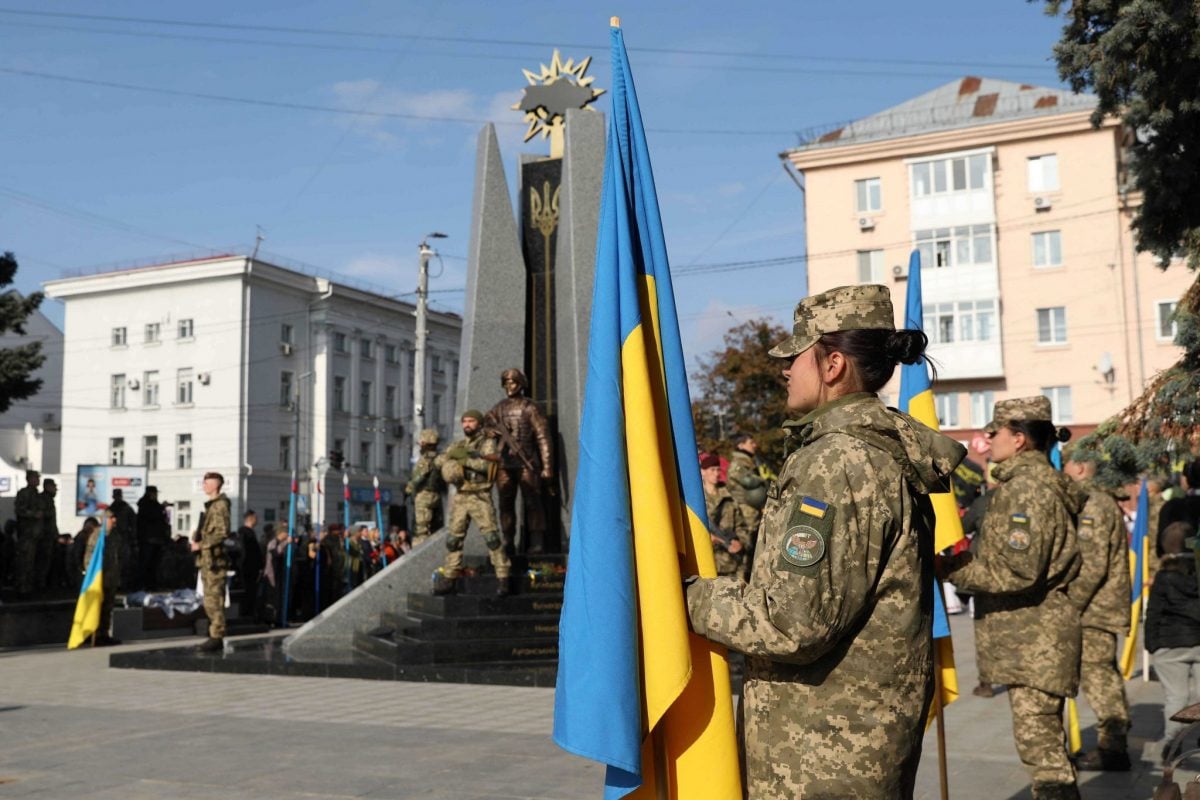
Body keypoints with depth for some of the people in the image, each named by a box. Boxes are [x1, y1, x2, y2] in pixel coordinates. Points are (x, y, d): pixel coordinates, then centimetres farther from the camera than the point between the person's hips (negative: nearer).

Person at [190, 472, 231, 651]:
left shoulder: (220, 505, -10)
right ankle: (215, 637, 18)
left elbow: (223, 532, -18)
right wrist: (196, 537, 7)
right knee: (210, 601, 12)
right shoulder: (210, 505, 19)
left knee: (214, 600, -10)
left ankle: (217, 637, -8)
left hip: (214, 559, -10)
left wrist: (201, 544, -15)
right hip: (205, 558, 10)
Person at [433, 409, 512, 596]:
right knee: (454, 539, 8)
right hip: (461, 497, 6)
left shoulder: (487, 443, 0)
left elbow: (486, 464, -17)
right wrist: (453, 455, -13)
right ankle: (448, 579, 16)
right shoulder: (458, 445, 16)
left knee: (491, 536, -13)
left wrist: (463, 458, -16)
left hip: (481, 498, -5)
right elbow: (439, 461, 6)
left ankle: (503, 577, -11)